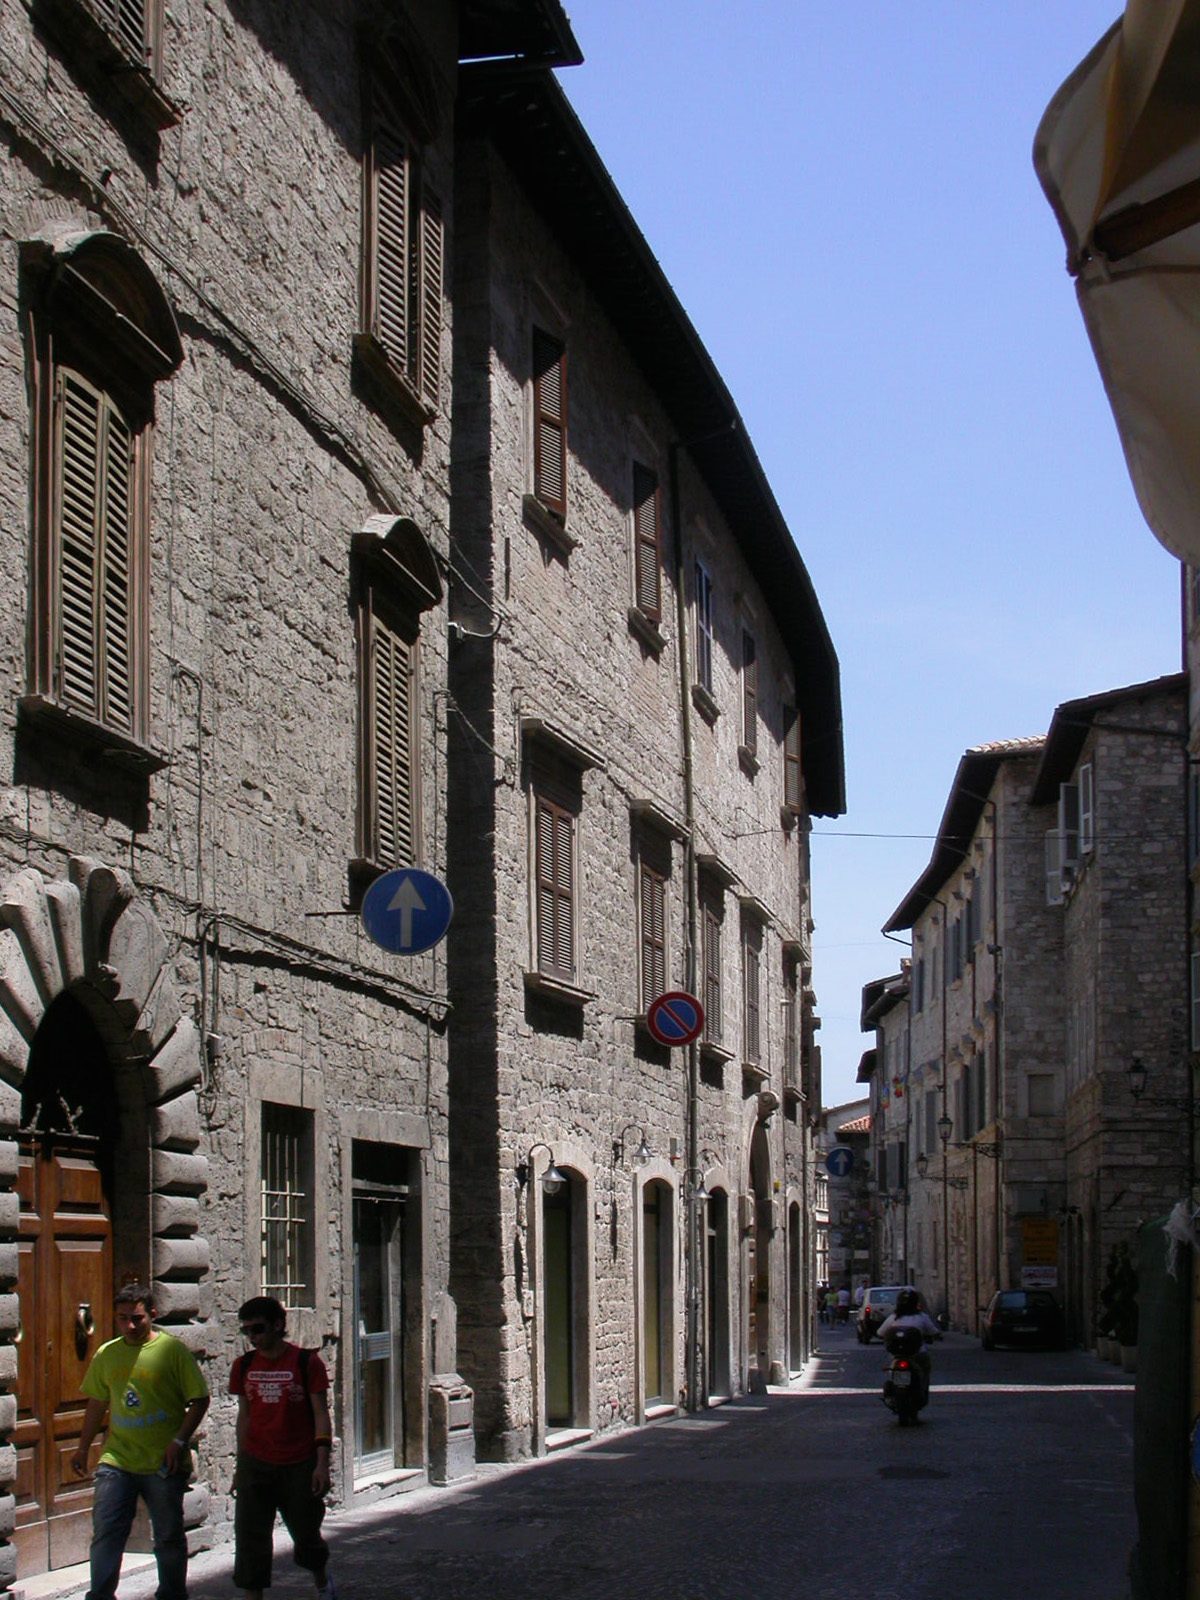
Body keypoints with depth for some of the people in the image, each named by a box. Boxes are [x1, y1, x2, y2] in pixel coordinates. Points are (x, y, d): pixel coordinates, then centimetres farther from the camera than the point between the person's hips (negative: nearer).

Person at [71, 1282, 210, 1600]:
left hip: (163, 1463, -3)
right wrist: (83, 1448, 21)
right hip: (116, 1461, 3)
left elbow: (199, 1400, -5)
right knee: (105, 1532, -2)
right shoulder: (106, 1354, 7)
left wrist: (180, 1441, -14)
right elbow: (97, 1403, 19)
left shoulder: (172, 1350, -6)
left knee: (169, 1536, 9)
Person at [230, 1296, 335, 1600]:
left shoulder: (306, 1362, -7)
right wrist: (240, 1466, 13)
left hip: (299, 1466, -3)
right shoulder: (244, 1366, 4)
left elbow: (321, 1415, -6)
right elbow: (244, 1415, 12)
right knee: (250, 1539, -6)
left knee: (306, 1538, 10)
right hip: (255, 1465, 3)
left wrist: (322, 1464, -13)